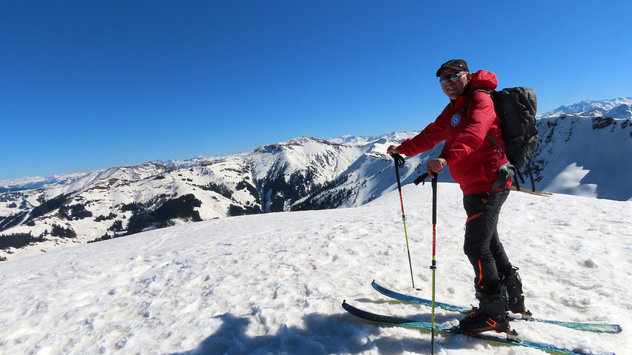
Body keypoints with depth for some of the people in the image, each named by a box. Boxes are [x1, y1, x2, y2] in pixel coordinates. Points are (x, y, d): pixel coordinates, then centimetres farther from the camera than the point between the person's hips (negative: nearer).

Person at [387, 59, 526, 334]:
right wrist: (403, 149, 19)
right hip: (473, 186, 10)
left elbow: (473, 133, -32)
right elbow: (433, 134, 22)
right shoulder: (454, 108, 17)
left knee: (476, 247, -8)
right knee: (488, 243, 18)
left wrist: (446, 158, -47)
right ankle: (514, 299, 34)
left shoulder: (480, 99, -11)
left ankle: (494, 314, 6)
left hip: (488, 184, -10)